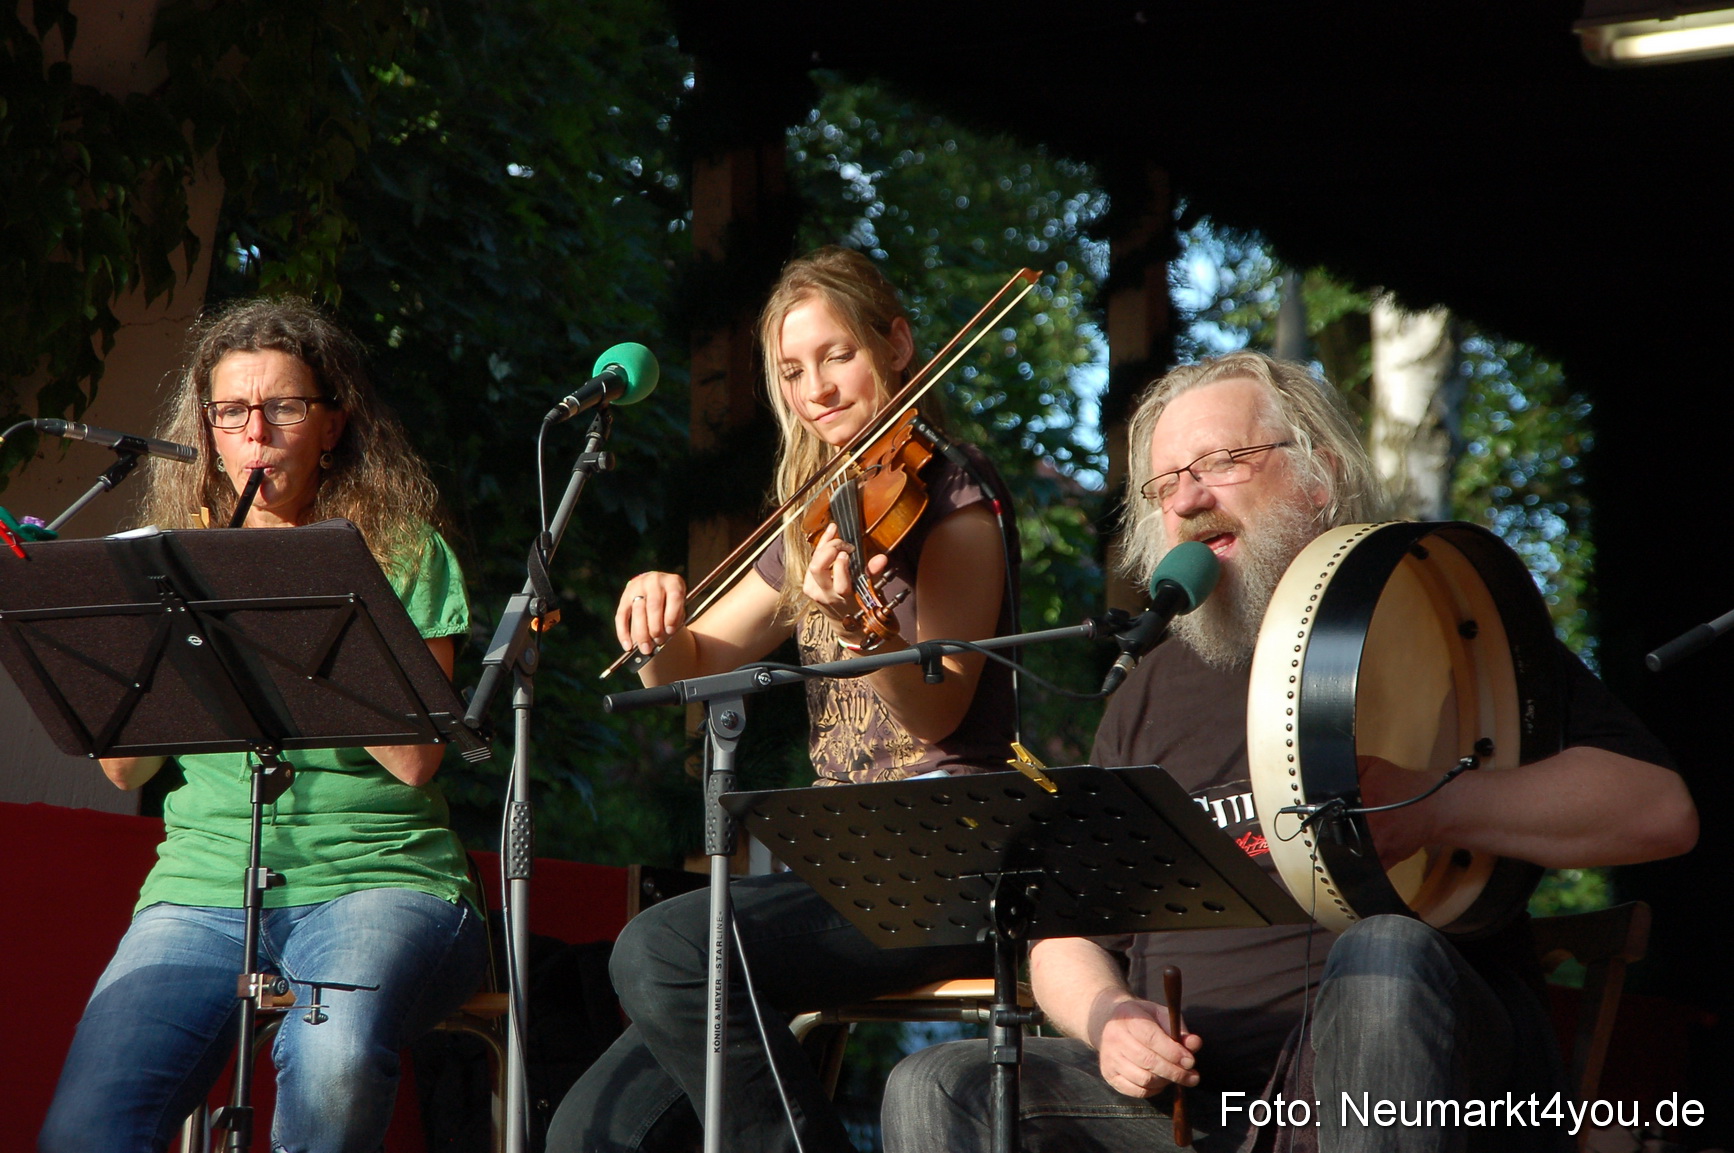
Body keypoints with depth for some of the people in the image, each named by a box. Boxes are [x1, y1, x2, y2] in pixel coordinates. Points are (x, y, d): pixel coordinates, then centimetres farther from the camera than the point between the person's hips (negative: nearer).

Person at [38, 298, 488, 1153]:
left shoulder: (406, 555, 8)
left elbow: (413, 757, -6)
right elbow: (125, 767, 10)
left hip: (377, 872, -2)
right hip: (204, 883, 2)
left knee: (335, 1050, -37)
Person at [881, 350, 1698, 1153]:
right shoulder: (1155, 694, 23)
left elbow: (1661, 810, -3)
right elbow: (1066, 931, 23)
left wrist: (1432, 808, -17)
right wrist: (1108, 1016, -2)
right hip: (1187, 1087, 4)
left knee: (1387, 955, -37)